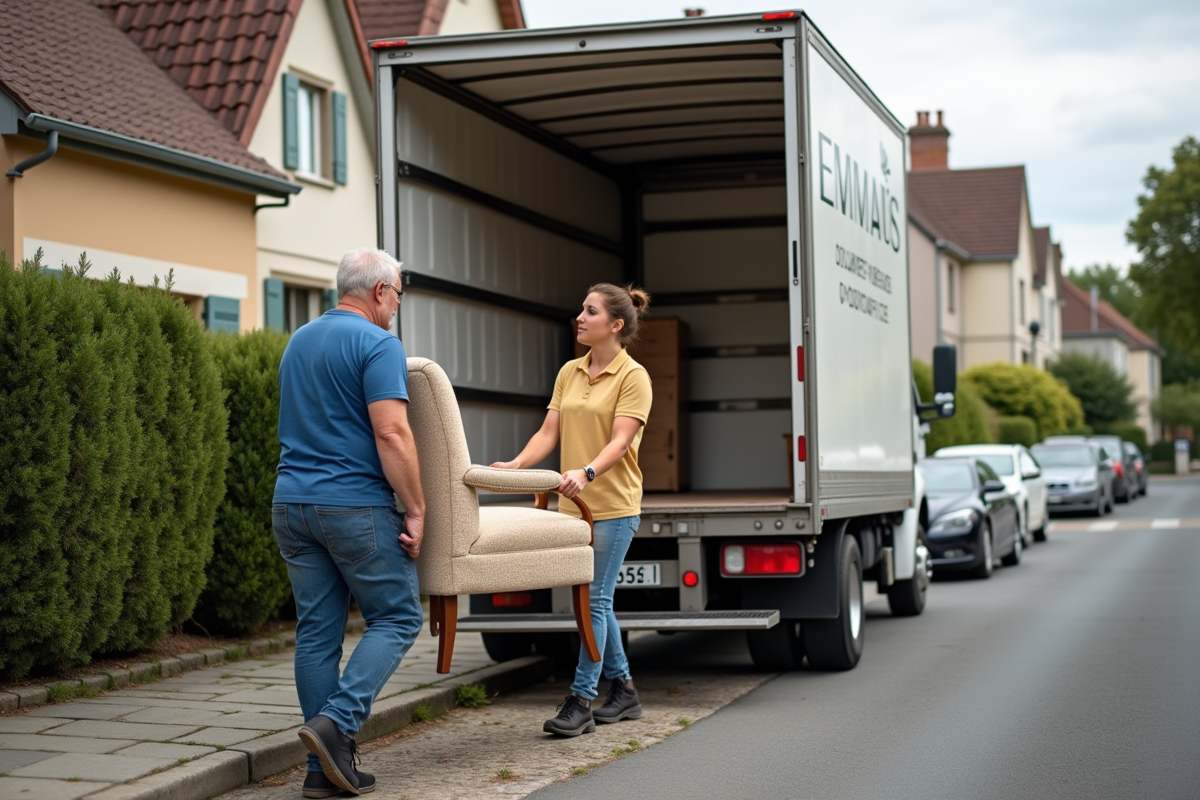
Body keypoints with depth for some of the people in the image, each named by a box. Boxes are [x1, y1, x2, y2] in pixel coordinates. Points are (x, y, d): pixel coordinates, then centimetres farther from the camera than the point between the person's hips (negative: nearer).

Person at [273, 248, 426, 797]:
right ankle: (336, 722, -13)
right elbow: (392, 433, -18)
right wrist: (415, 510, -12)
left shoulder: (297, 342, 17)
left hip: (292, 503, 7)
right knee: (396, 617, 4)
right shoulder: (378, 344, -9)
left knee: (317, 630, 7)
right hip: (355, 505, -7)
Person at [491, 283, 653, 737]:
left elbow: (620, 441, -18)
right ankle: (623, 690, 25)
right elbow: (549, 432, 8)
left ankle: (581, 701, -6)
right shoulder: (569, 372, 12)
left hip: (613, 506, -7)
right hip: (573, 504, 7)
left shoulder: (633, 377, -8)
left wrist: (587, 472, -35)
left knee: (594, 597, -8)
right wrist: (516, 465, -8)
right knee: (597, 598, 13)